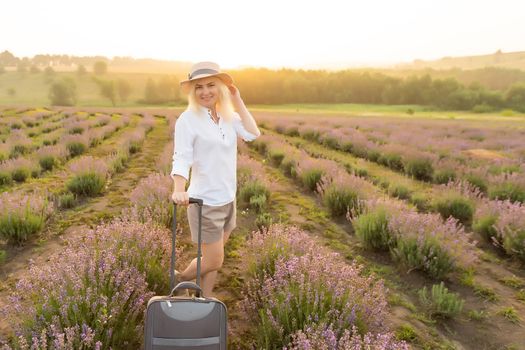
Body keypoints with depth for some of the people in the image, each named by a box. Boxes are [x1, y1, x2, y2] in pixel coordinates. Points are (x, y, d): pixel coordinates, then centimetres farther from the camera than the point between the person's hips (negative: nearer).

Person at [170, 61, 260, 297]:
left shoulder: (228, 115, 6)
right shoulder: (188, 119, -12)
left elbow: (253, 134, -8)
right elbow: (182, 158, -21)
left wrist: (237, 101, -3)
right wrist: (179, 190, -37)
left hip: (228, 198, 6)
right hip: (205, 202, -6)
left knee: (214, 259, 17)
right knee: (213, 261, 3)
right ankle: (181, 279, 32)